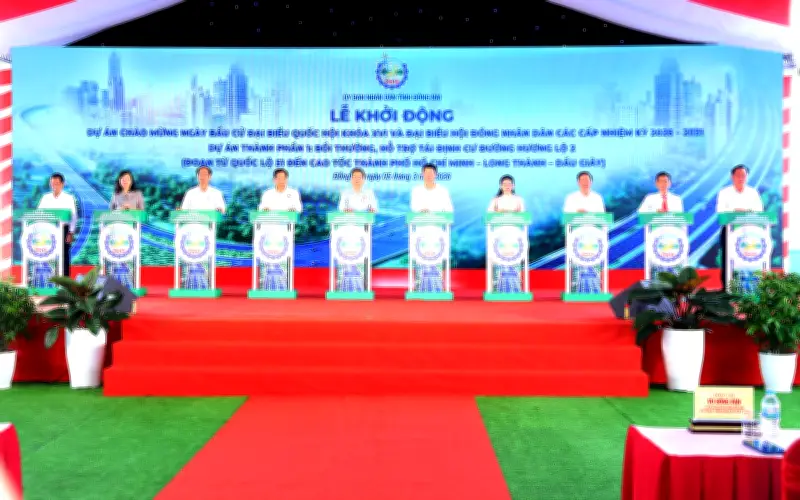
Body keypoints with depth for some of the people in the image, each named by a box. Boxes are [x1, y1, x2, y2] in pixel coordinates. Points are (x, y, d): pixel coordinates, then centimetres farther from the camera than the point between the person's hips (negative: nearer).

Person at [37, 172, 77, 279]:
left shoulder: (69, 198, 2)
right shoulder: (46, 198, 11)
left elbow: (74, 217, -2)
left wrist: (71, 233, -10)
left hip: (63, 229, -3)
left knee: (64, 256, -2)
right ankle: (48, 281, 4)